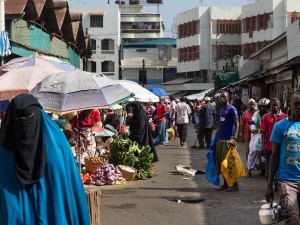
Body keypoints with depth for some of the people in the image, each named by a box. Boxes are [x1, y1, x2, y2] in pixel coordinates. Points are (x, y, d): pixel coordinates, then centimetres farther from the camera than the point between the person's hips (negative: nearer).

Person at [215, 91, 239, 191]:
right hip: (220, 139, 8)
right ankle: (225, 184, 19)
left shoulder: (232, 109, -7)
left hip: (228, 140, -8)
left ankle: (235, 185, 3)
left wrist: (234, 138, -23)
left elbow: (237, 124, -13)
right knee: (221, 163, 10)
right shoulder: (221, 110, 17)